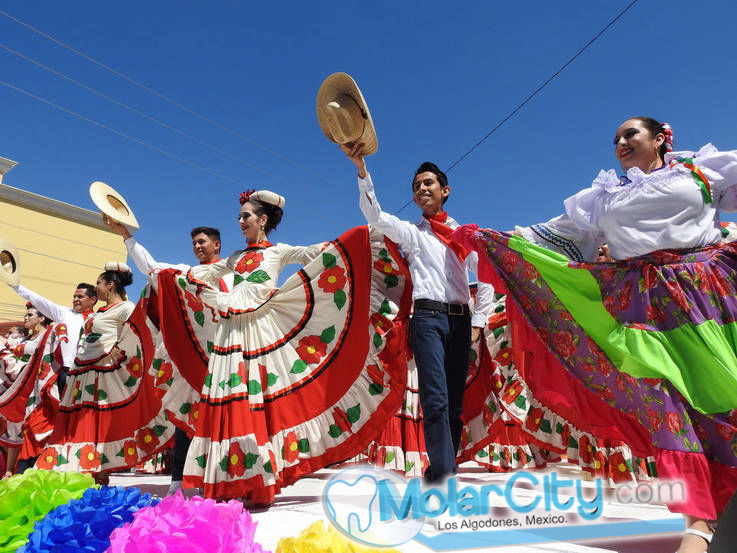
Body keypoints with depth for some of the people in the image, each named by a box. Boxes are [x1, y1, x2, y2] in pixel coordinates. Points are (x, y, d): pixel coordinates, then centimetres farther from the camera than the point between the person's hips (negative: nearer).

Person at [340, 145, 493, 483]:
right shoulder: (411, 233, 14)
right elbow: (374, 216, -3)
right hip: (429, 317, -3)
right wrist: (361, 168, -14)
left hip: (461, 320, 3)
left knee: (455, 405, 4)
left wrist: (478, 322, 5)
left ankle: (439, 470, 13)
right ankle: (446, 478, -14)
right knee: (436, 401, -16)